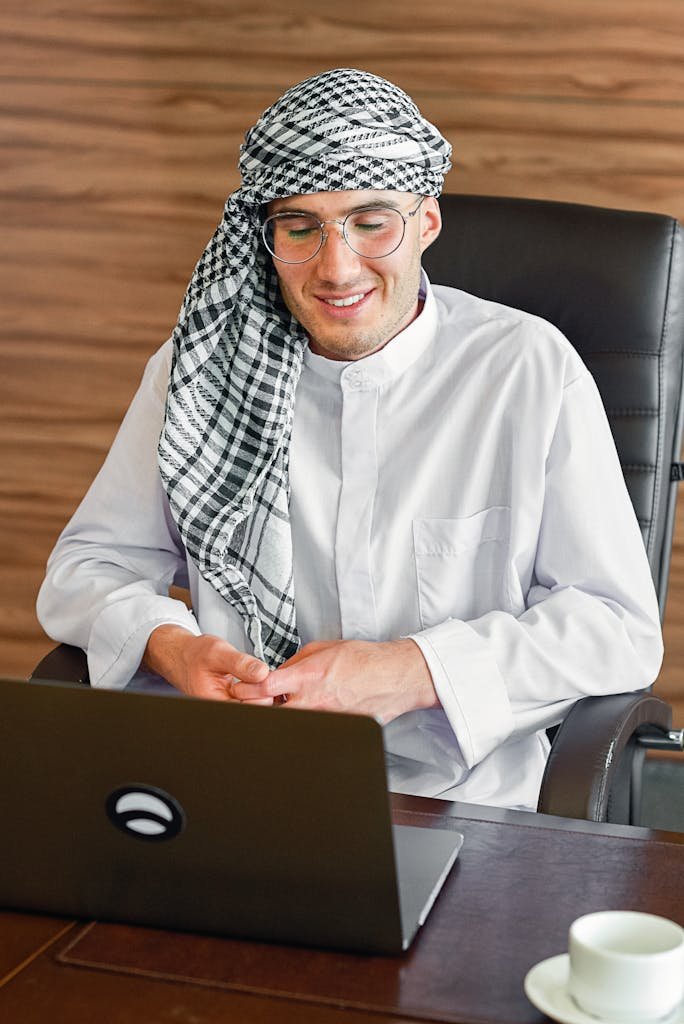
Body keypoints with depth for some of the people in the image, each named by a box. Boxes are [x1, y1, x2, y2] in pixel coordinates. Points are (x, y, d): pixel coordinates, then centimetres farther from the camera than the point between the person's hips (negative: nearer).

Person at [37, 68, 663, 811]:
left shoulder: (531, 369, -1)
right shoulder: (204, 364, 6)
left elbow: (621, 628, -2)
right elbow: (86, 567, 10)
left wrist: (415, 671, -15)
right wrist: (172, 649, -13)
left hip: (458, 808, -1)